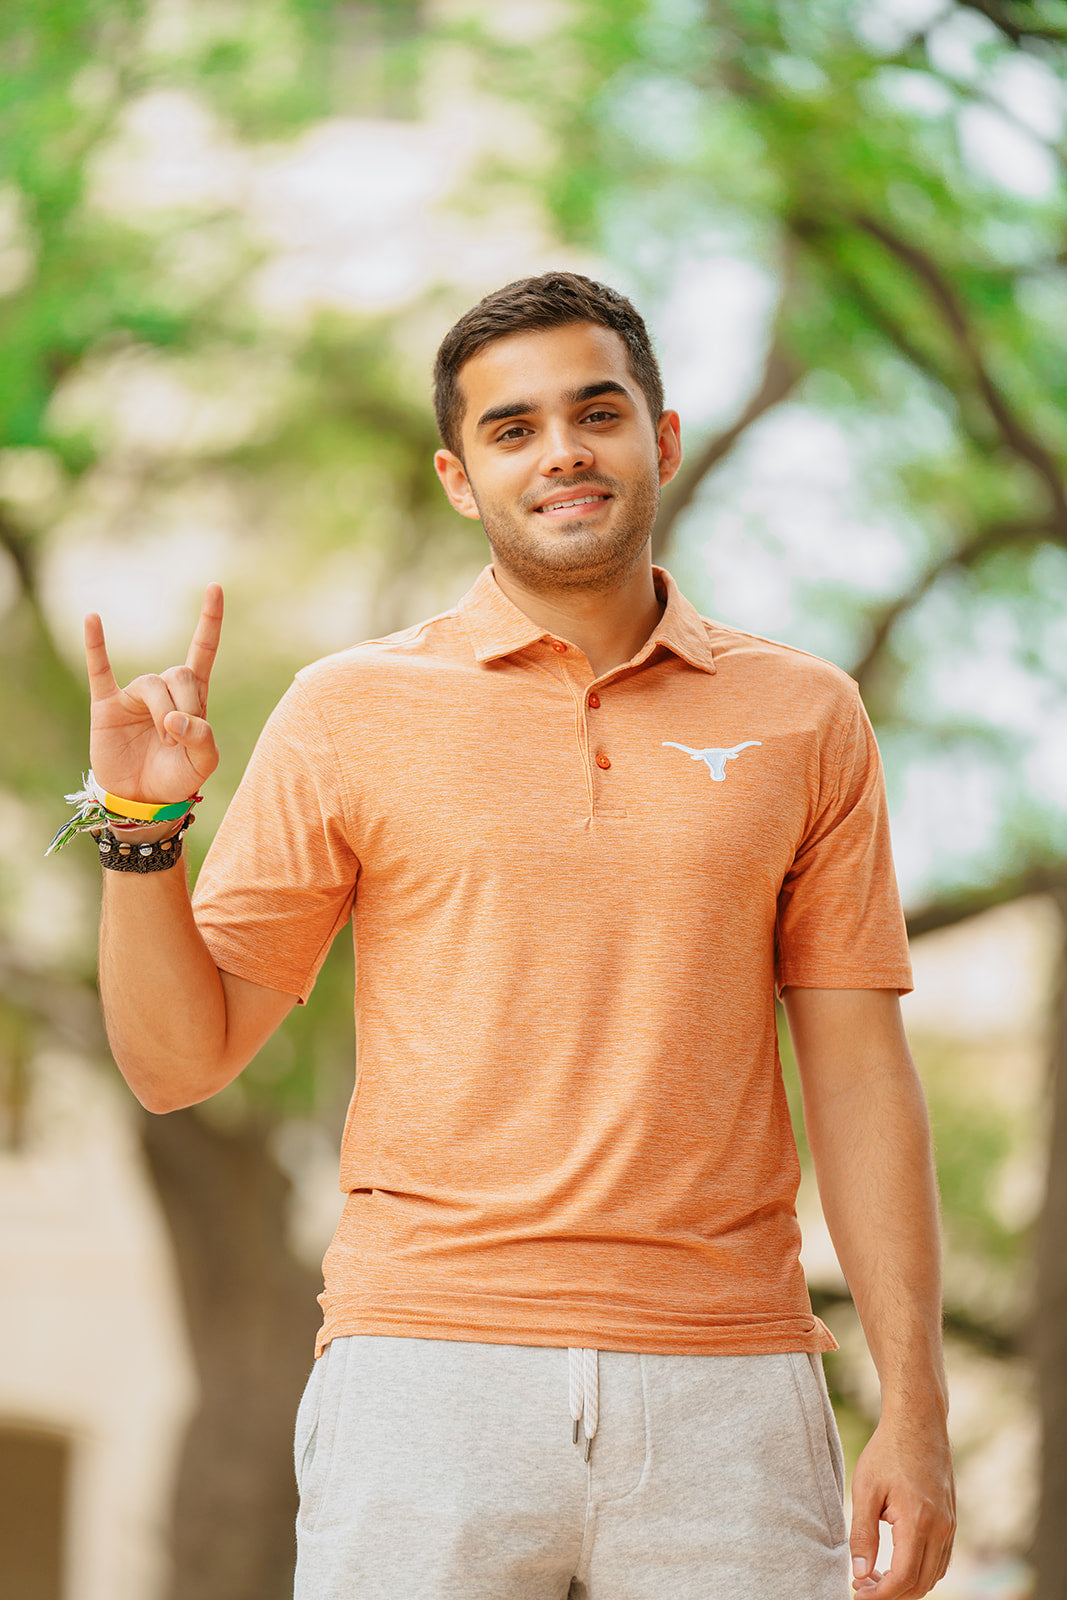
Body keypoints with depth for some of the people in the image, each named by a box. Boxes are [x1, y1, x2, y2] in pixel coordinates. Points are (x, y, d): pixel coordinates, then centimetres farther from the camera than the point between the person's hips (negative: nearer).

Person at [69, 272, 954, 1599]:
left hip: (726, 1386, 1)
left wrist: (915, 1409, 2)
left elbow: (859, 1076, 8)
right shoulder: (349, 715, 6)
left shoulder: (804, 719, 10)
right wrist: (141, 831, -9)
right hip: (427, 1375, -1)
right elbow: (176, 1063, 7)